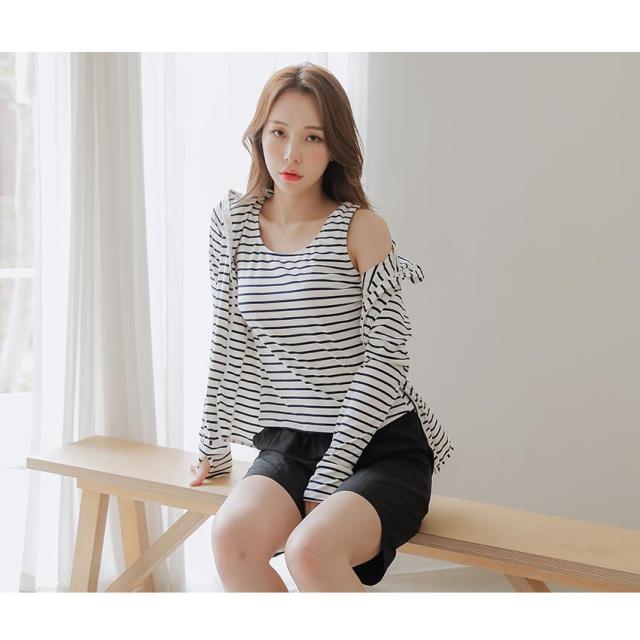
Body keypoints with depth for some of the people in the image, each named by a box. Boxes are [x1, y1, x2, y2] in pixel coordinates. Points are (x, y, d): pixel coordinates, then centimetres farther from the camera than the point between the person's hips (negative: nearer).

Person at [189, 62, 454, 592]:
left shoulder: (361, 228, -7)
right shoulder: (234, 224, 6)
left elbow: (386, 358, -11)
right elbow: (228, 345, 14)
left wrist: (329, 476, -15)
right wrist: (215, 446, 15)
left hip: (380, 448, -4)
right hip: (287, 447, 4)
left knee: (309, 550, -31)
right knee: (231, 536, -25)